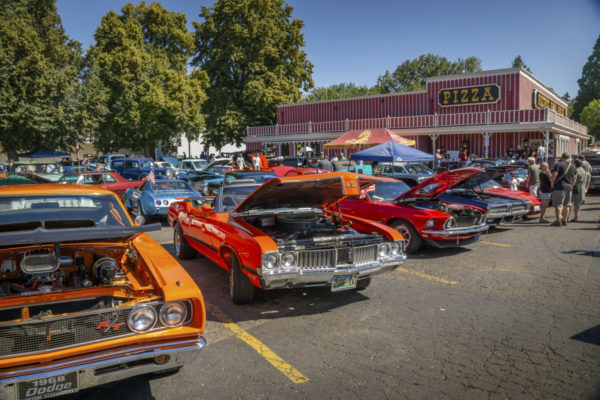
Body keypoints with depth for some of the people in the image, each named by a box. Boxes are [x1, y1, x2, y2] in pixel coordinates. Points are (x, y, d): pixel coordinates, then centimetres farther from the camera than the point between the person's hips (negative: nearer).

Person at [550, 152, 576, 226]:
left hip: (559, 187, -6)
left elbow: (554, 174, -20)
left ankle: (558, 221, -13)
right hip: (569, 187, 6)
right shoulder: (573, 167, 12)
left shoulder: (558, 164, -9)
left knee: (558, 204, -6)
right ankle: (564, 220, 17)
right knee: (567, 205, 13)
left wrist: (552, 183, -8)